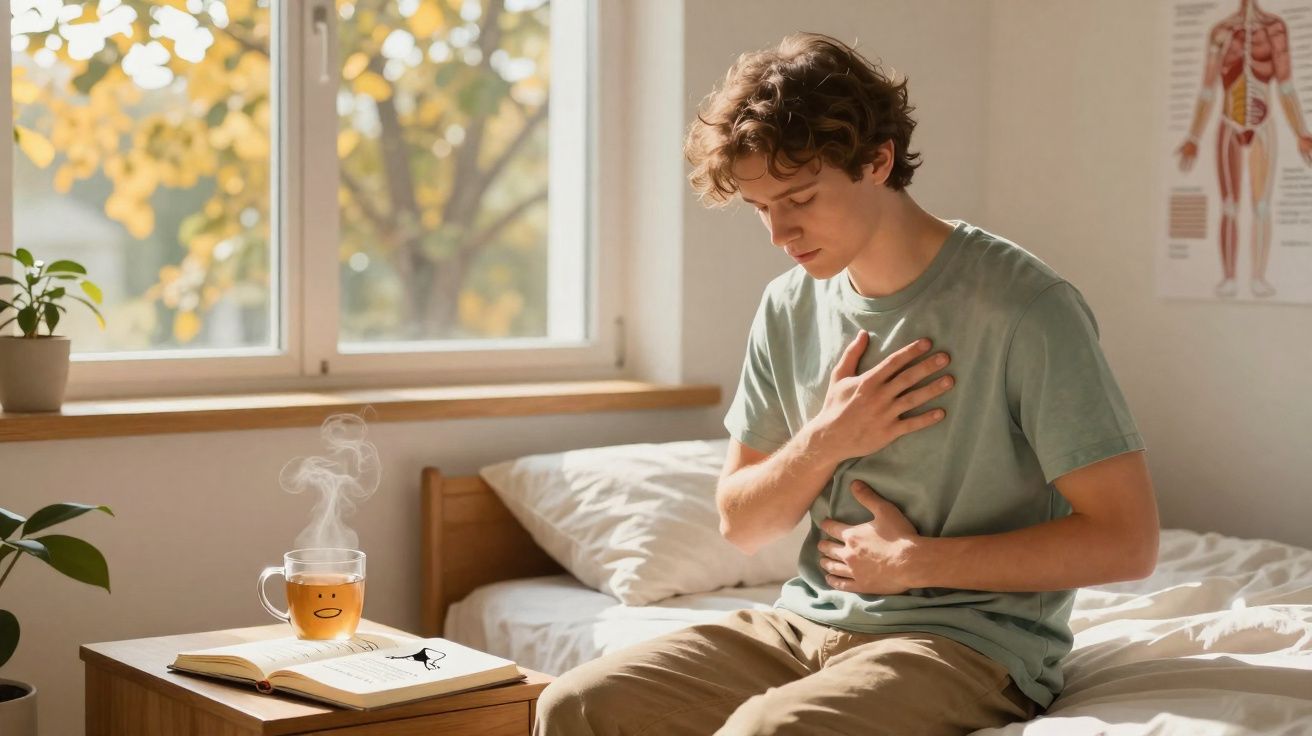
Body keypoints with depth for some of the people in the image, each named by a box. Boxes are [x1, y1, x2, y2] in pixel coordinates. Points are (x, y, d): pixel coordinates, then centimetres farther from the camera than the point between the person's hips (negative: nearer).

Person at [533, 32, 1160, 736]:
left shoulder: (1024, 307, -14)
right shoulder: (790, 308, 6)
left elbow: (1126, 540, -15)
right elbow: (739, 525, 13)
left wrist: (914, 560, -13)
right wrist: (825, 442, -8)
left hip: (967, 642, -6)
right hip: (804, 624, 6)